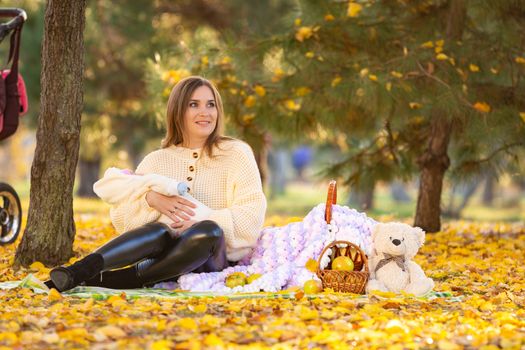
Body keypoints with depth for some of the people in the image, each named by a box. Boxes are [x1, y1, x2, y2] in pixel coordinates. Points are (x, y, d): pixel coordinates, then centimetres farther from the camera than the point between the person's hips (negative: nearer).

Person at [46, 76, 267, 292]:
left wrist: (201, 223, -18)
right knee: (159, 232, -35)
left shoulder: (236, 154, 8)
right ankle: (77, 271, -54)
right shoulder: (156, 161, 15)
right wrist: (151, 200, -15)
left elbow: (253, 214, -5)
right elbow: (119, 216, 5)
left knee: (207, 233, -37)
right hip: (165, 251, 1)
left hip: (212, 259, -1)